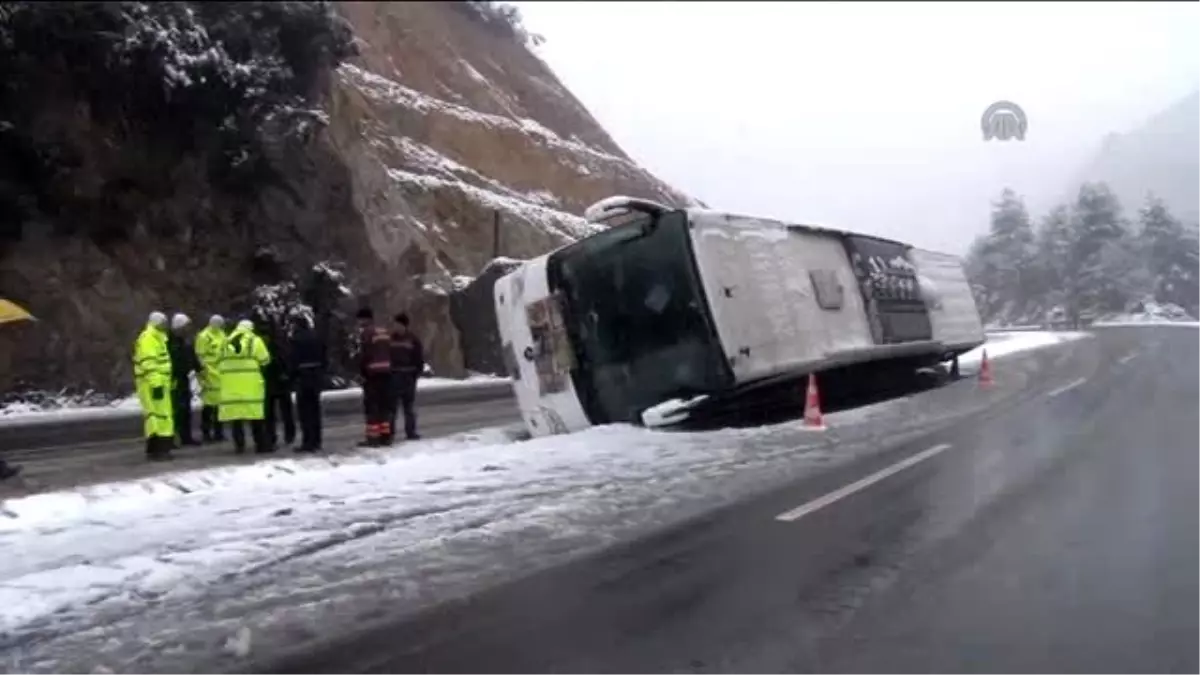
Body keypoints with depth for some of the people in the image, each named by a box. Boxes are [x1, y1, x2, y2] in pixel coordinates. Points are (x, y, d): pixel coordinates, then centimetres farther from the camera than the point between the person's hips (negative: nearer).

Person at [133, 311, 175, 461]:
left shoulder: (158, 338, 20)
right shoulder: (148, 338, -12)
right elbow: (148, 364, -21)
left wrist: (162, 382, 25)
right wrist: (155, 384, -25)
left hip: (160, 383, 11)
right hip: (152, 385, -11)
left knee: (163, 415, 13)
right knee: (155, 414, -11)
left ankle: (161, 447, 19)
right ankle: (155, 449, -11)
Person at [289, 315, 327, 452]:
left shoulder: (296, 339, -9)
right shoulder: (317, 337, 9)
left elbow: (293, 360, -12)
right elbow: (325, 357, 10)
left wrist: (292, 375, -1)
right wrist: (322, 372, 15)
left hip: (303, 376, -6)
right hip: (317, 375, 6)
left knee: (304, 410, -2)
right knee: (314, 408, 13)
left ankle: (308, 442, -4)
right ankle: (316, 441, 18)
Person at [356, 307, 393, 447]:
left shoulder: (365, 332, -8)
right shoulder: (384, 331, 14)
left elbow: (364, 355, -12)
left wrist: (362, 372, -3)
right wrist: (388, 369, 15)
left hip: (373, 373, -7)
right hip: (386, 371, 7)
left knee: (371, 406, -3)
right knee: (384, 404, 13)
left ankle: (373, 437, -5)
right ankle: (385, 435, 15)